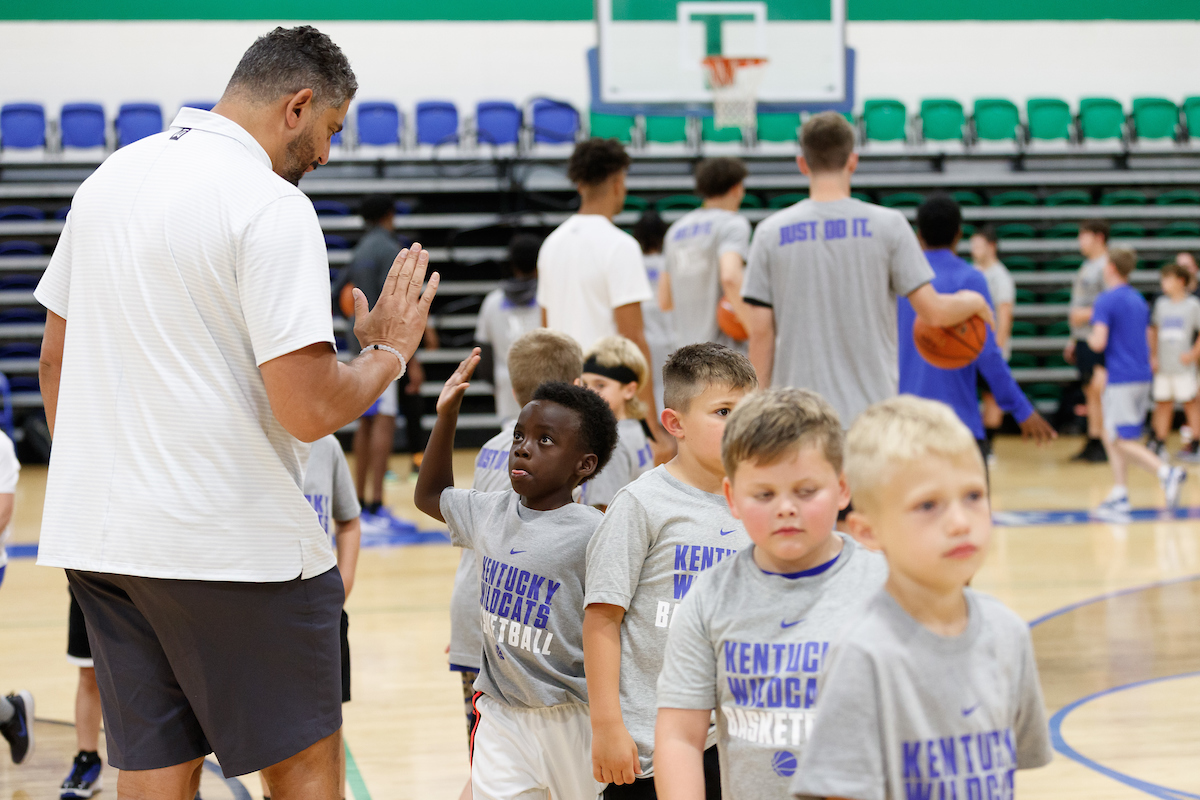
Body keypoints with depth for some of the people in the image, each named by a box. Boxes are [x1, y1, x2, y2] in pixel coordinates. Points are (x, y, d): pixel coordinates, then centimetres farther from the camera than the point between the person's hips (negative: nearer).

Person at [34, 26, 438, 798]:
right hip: (235, 545, -7)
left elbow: (54, 361, 18)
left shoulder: (109, 178, 10)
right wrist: (389, 352, -1)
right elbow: (309, 409, -20)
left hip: (99, 534, 7)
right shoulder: (273, 205, -14)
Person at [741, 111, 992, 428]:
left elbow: (760, 331, 1)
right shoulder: (887, 225, -2)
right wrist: (974, 302, 18)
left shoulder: (770, 232, 2)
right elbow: (933, 311, -3)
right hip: (871, 408, -1)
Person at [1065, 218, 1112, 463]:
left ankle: (1105, 445, -5)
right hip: (1083, 338, 9)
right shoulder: (1087, 267, 18)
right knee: (1090, 392, 10)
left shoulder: (1105, 266, -11)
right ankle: (1093, 443, 14)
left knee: (1099, 389, -9)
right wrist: (1073, 340, 25)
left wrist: (1088, 314, -21)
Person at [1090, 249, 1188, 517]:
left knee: (1124, 442, -6)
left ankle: (1167, 472, -23)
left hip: (1122, 380, -8)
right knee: (1112, 437, 14)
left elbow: (1099, 342, -18)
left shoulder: (1106, 300, -11)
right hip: (1142, 376, 8)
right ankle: (1119, 497, 10)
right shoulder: (1139, 300, 15)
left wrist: (1090, 339, 3)